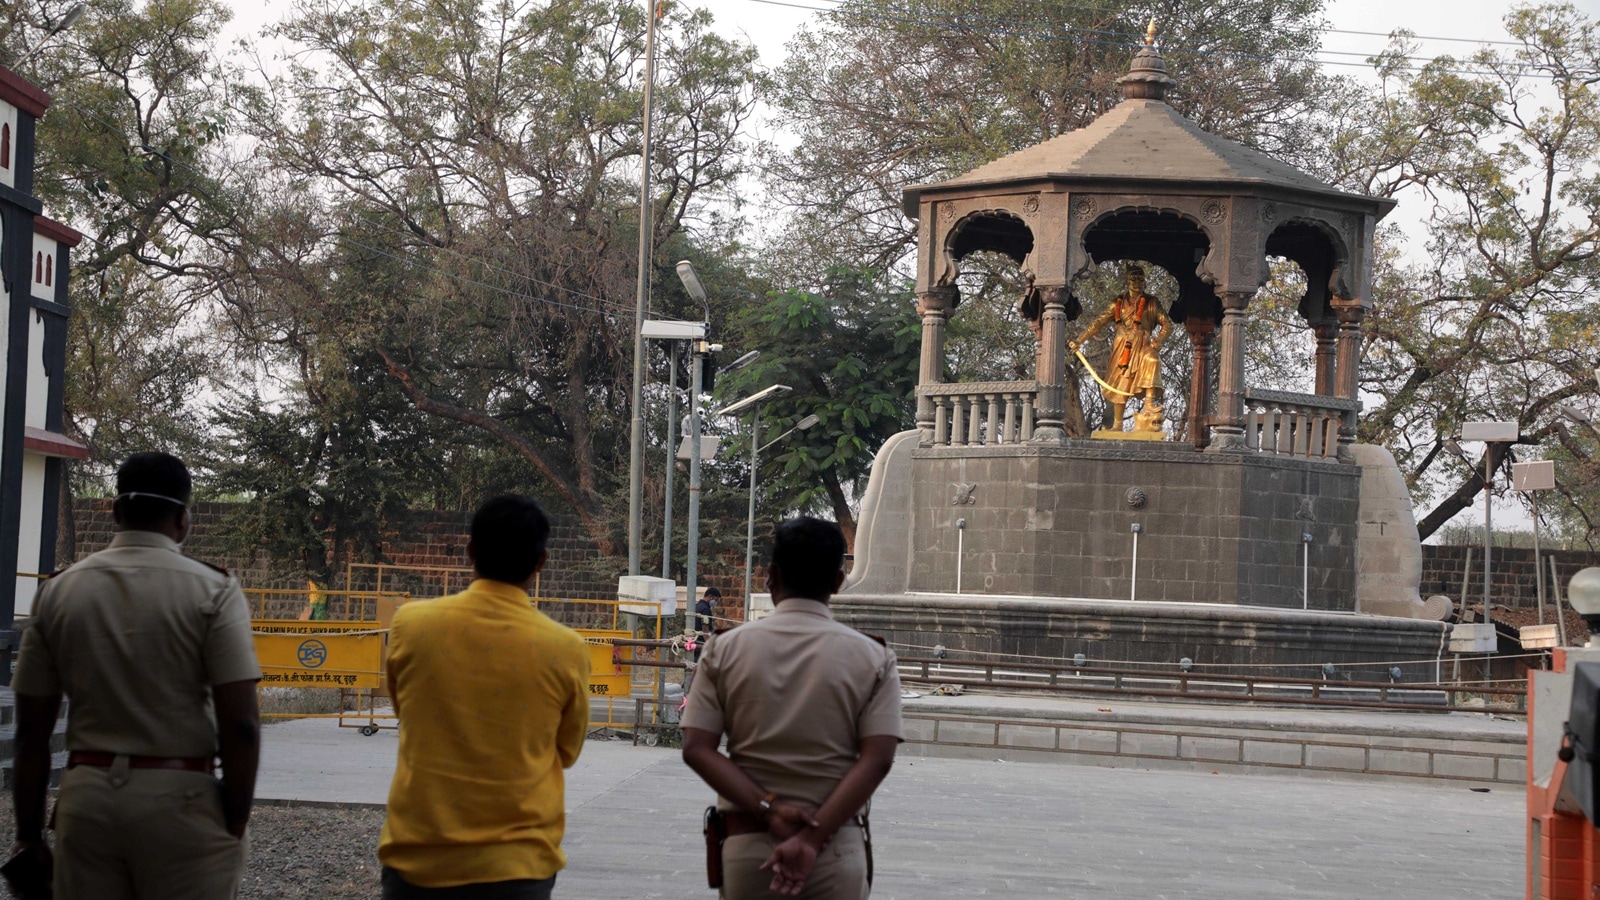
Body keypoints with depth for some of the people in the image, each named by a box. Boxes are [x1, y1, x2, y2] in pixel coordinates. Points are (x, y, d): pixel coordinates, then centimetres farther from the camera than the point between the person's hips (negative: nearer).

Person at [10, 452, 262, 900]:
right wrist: (235, 823, -1)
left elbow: (31, 729, 6)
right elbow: (240, 725, -10)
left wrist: (29, 834, 12)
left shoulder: (57, 592, 5)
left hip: (86, 796, 3)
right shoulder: (212, 591, -5)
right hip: (180, 798, -3)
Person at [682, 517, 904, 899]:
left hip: (745, 842, 1)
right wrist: (813, 838, -15)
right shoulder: (872, 658, 1)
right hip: (836, 848, -1)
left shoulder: (725, 649, 4)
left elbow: (697, 748, -4)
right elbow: (877, 758, -10)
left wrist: (769, 809, -11)